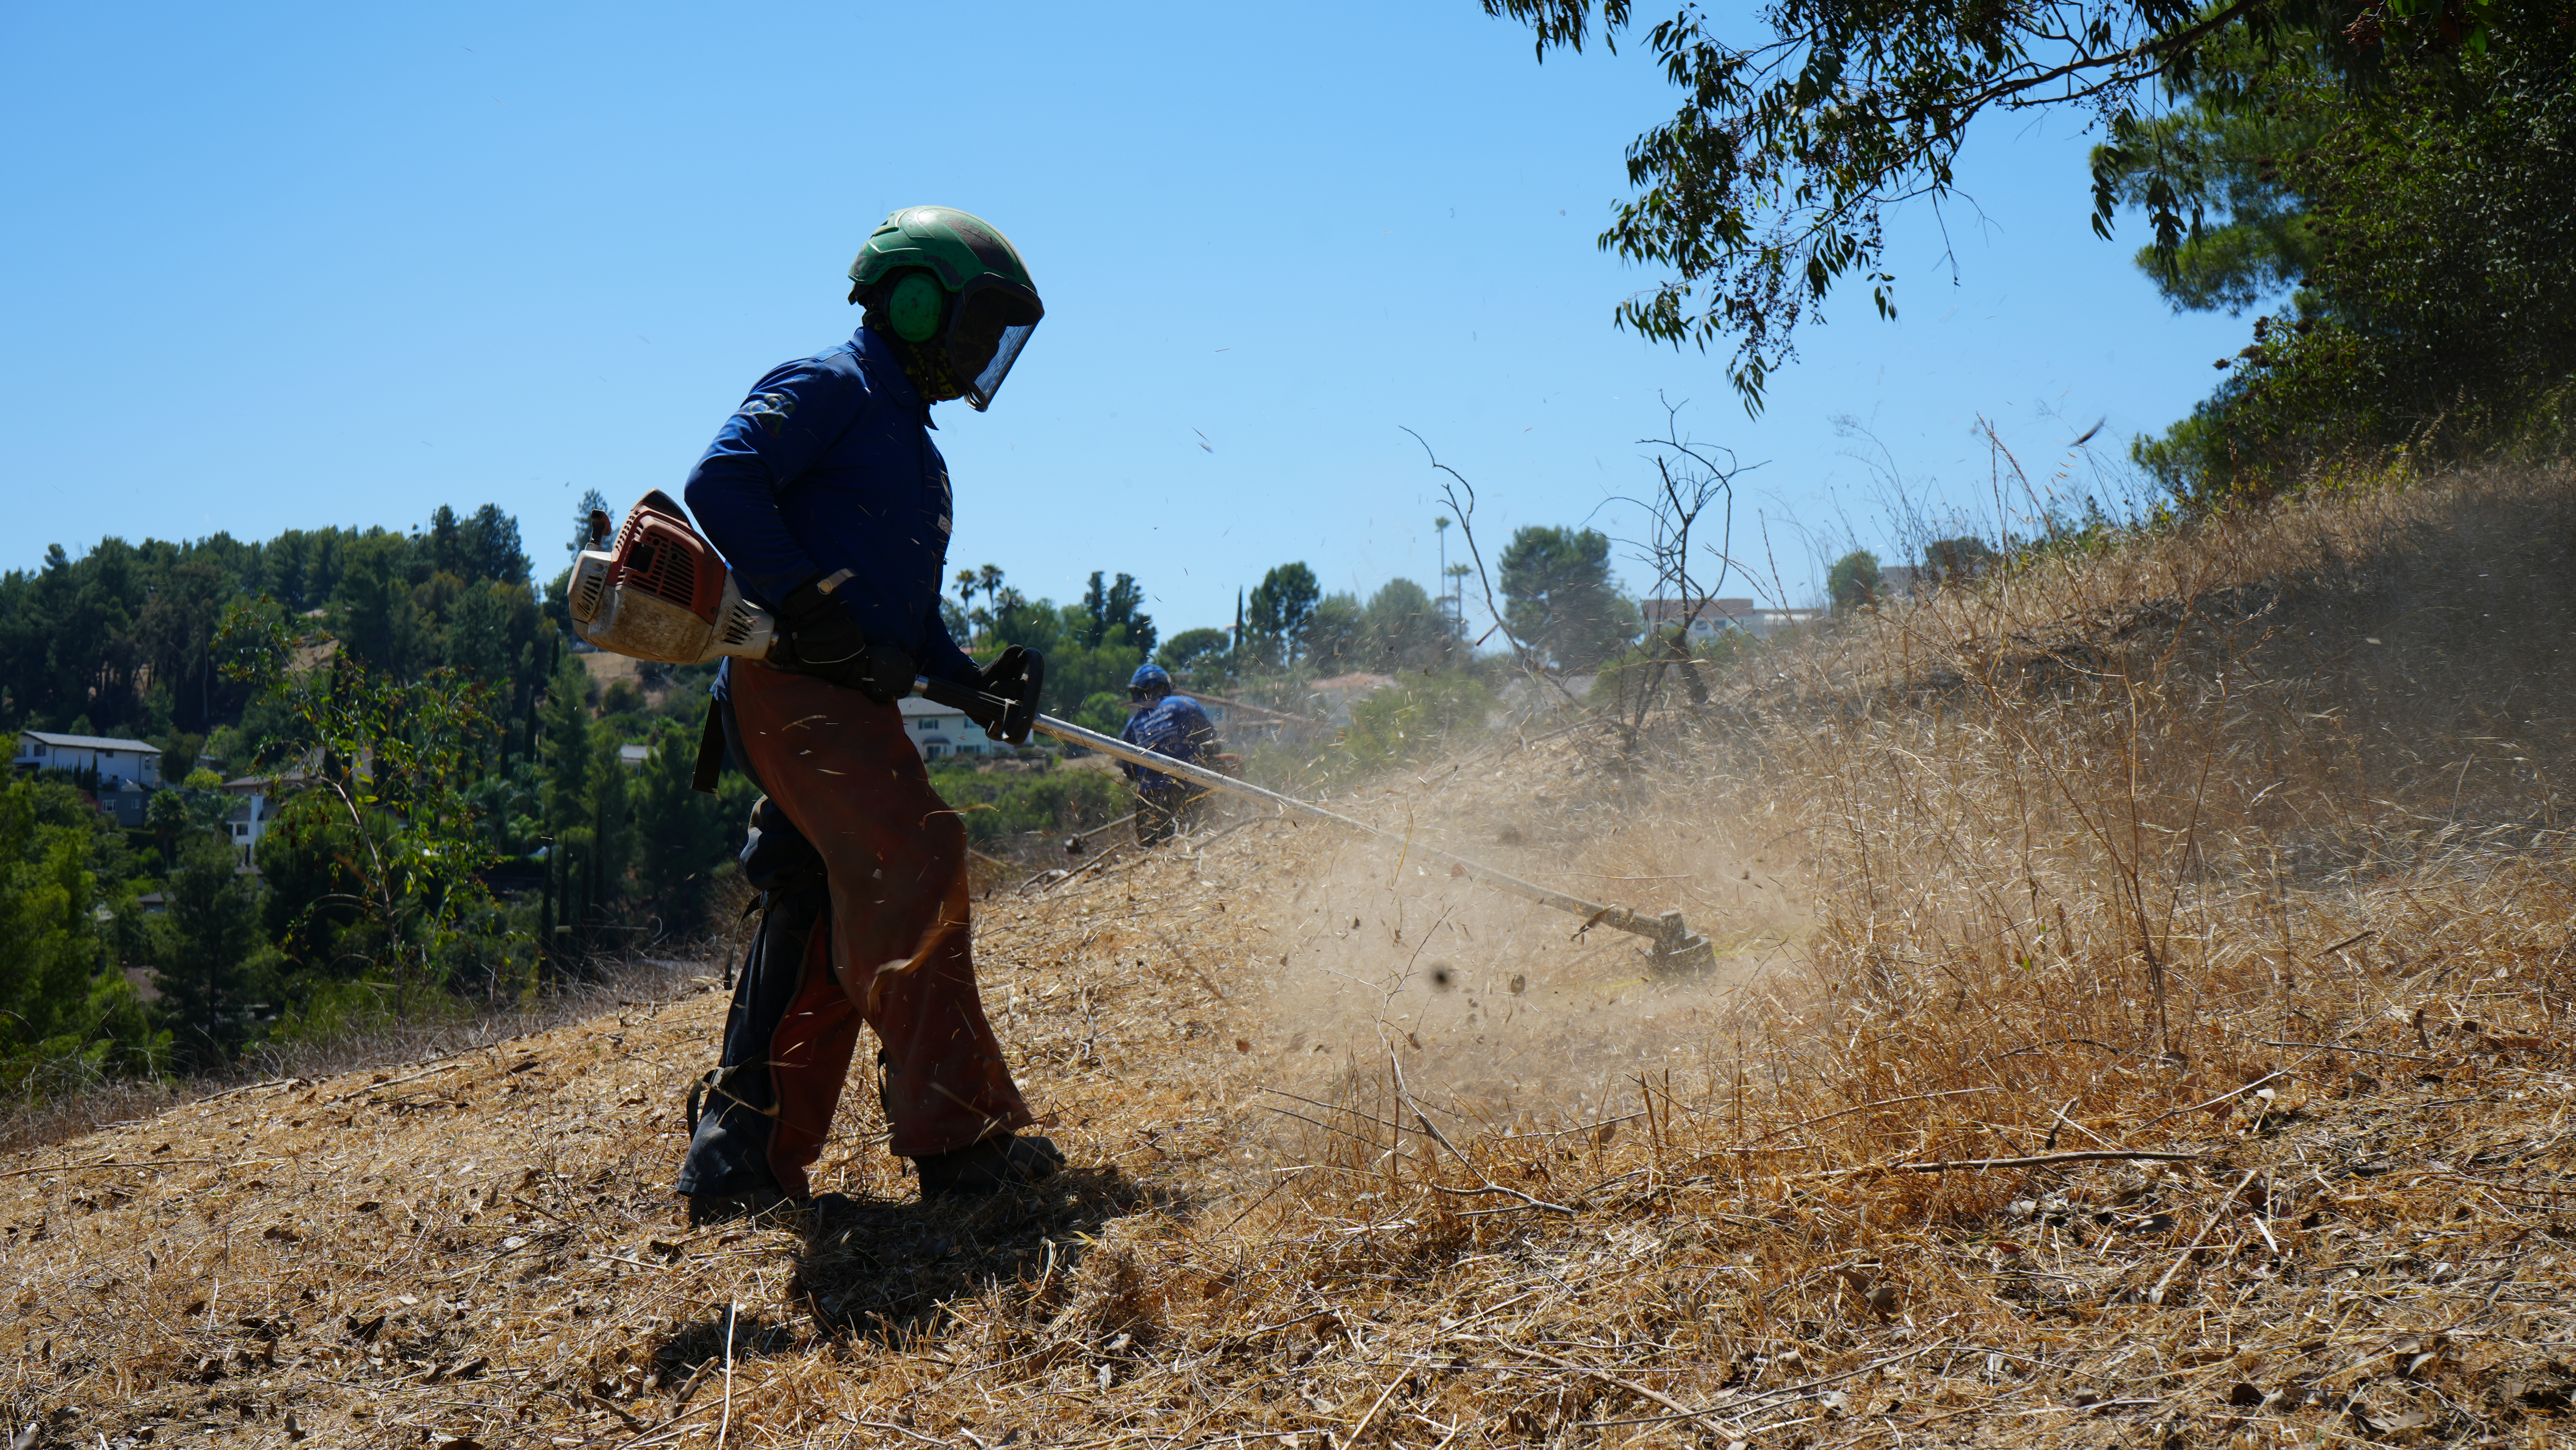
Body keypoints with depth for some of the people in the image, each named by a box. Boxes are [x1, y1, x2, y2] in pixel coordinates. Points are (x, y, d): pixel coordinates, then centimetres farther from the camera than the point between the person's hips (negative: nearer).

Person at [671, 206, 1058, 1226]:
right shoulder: (829, 386, -3)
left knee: (825, 920, 9)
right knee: (913, 869, -20)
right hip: (793, 685, -10)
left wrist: (976, 685, 10)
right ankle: (957, 1133, -20)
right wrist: (814, 607, -22)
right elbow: (720, 483, -18)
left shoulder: (913, 446, 28)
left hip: (853, 698, 10)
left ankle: (744, 1157, 16)